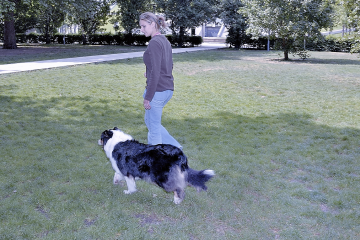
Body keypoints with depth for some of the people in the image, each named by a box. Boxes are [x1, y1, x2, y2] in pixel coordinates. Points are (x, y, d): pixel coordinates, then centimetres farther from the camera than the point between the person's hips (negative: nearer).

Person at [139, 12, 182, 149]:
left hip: (157, 90, -10)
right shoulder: (165, 41, 12)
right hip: (168, 89, 10)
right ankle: (175, 147, 23)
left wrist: (148, 97, -17)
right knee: (149, 121, 22)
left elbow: (155, 73, -20)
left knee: (154, 126, 5)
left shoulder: (154, 43, -16)